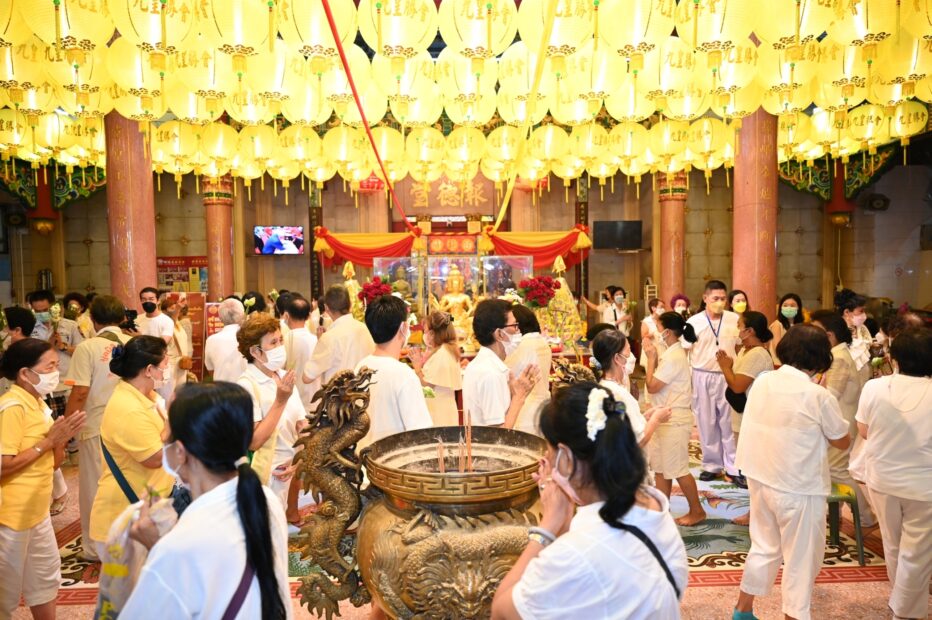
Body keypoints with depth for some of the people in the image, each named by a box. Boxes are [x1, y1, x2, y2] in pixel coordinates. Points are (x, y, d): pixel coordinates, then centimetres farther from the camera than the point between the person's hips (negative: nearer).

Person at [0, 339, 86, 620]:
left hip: (37, 510, 9)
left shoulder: (38, 404, 8)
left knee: (46, 577, 19)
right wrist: (47, 441, -21)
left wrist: (61, 440, -8)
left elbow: (53, 462, 11)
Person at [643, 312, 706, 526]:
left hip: (674, 418, -10)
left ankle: (697, 511, 17)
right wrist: (653, 356, 0)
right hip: (665, 417, 10)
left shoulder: (674, 357, -21)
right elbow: (655, 382, 8)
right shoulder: (670, 353, 9)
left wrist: (651, 358, -11)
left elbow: (652, 386, -19)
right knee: (660, 466, 14)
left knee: (677, 469, 1)